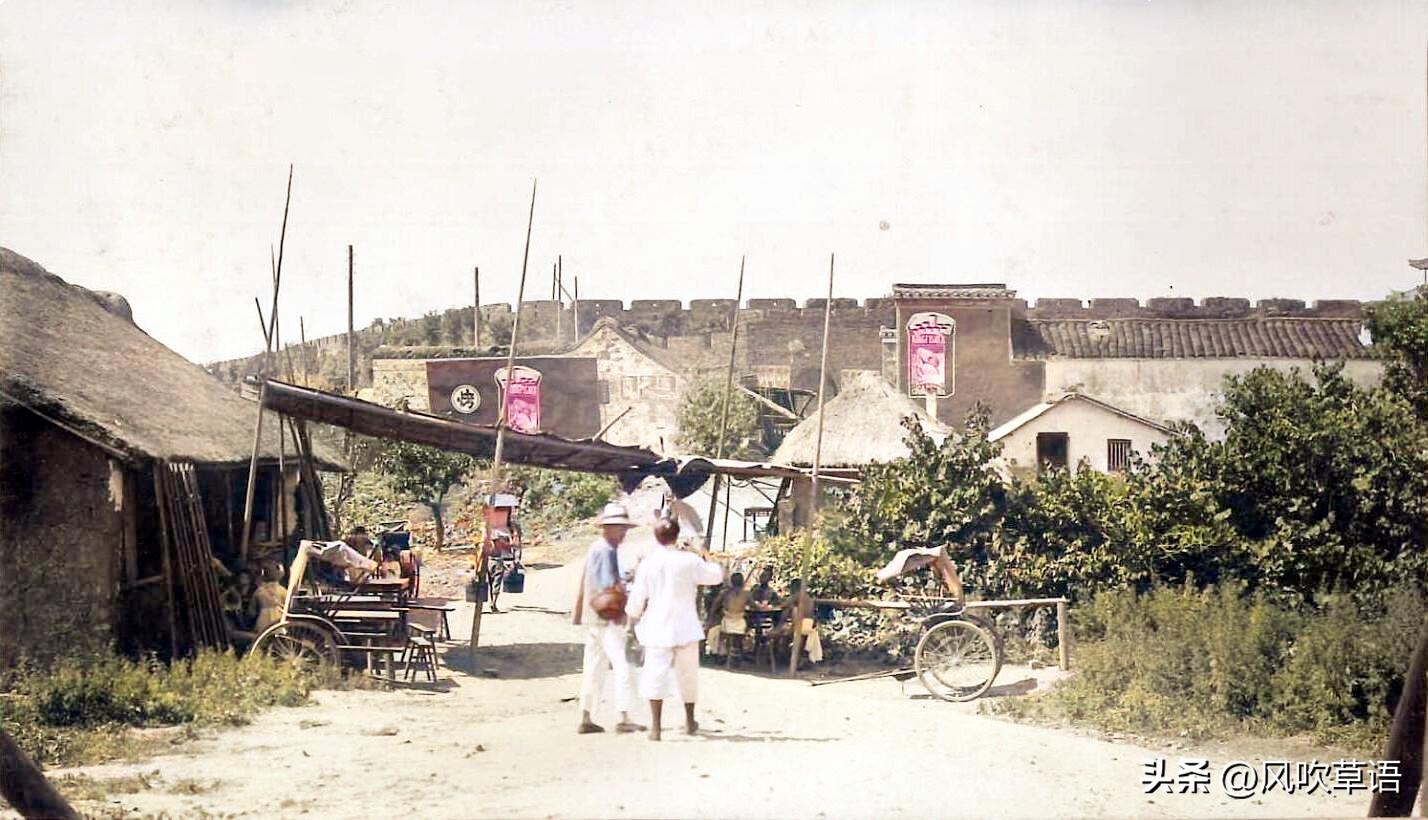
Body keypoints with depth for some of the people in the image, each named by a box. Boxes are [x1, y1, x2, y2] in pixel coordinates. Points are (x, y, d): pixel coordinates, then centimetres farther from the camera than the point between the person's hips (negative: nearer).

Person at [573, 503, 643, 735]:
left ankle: (586, 719, 12)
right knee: (622, 665, -10)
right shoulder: (606, 550, -13)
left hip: (593, 618, 10)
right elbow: (609, 586, -19)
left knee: (594, 667, 11)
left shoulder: (595, 548, 18)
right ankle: (624, 718, -13)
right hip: (608, 618, -10)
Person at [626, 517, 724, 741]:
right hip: (685, 628, 1)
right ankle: (690, 721, 30)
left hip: (657, 629, -1)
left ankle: (655, 726, -10)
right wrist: (706, 558, 26)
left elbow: (637, 599, -2)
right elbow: (716, 575, 8)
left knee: (655, 675, -1)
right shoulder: (689, 561, -6)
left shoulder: (647, 564, -5)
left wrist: (632, 613, 20)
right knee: (688, 674, 16)